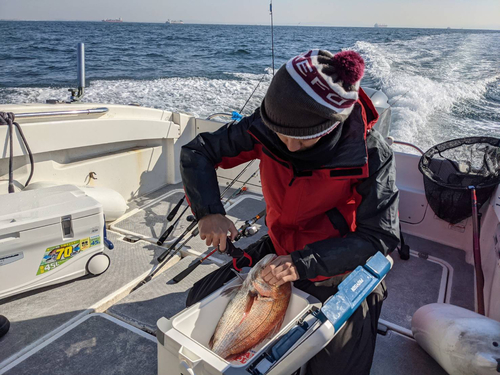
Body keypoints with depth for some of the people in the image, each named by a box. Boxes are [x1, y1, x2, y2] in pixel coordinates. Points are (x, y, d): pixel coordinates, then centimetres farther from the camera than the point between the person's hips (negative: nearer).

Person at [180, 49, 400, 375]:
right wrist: (207, 211, -27)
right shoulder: (266, 129, -19)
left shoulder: (371, 155, -27)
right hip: (280, 250, 4)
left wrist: (304, 263, -36)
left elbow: (379, 236, -25)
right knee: (200, 302, 2)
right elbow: (197, 152, -9)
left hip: (339, 269, -3)